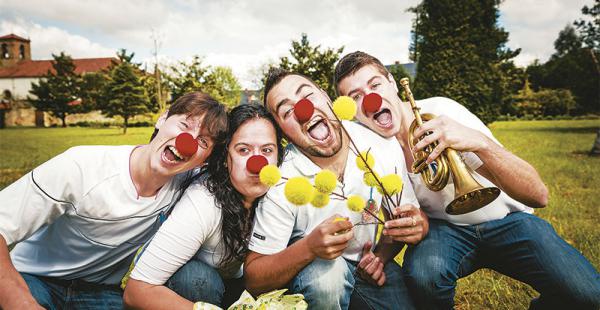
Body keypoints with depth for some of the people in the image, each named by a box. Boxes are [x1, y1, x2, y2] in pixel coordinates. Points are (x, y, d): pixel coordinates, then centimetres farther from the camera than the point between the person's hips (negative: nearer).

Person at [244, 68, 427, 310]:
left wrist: (382, 256, -20)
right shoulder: (281, 187, -24)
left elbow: (404, 219, 1)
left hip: (372, 265, 4)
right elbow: (253, 280, -20)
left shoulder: (385, 149, -16)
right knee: (327, 272, -35)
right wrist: (309, 248, -38)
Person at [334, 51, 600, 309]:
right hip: (442, 227, 1)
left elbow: (538, 196, -23)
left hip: (506, 220, 0)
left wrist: (480, 143, -41)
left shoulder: (442, 112, -21)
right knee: (423, 274, -34)